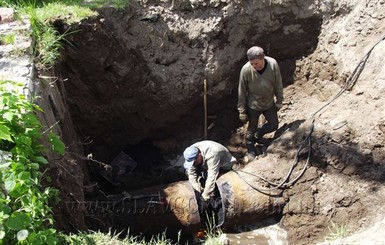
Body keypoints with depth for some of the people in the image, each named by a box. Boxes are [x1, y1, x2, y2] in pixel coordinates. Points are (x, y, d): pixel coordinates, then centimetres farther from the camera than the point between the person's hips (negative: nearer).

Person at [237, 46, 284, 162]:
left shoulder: (273, 64, -23)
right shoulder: (246, 70, -28)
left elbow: (278, 84, -7)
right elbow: (242, 92, -16)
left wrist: (279, 101, 3)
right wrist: (242, 111, -9)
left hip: (269, 103, 3)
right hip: (253, 105, -2)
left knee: (274, 125, 16)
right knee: (252, 129, 14)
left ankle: (258, 135, 45)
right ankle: (251, 150, 40)